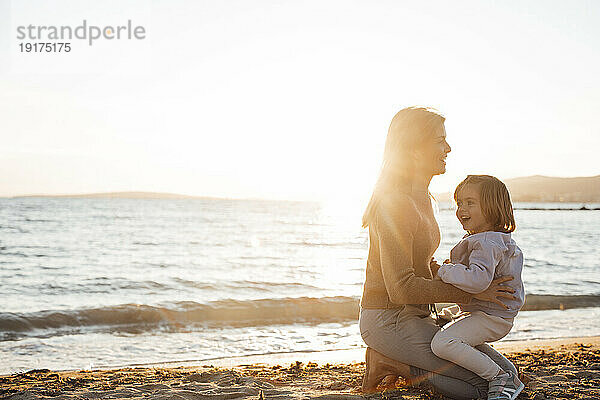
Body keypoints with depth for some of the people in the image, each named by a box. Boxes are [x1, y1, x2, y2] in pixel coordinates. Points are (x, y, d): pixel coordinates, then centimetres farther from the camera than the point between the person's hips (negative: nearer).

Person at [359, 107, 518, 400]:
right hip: (389, 320, -9)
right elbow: (401, 287, -24)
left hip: (416, 318, 9)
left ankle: (395, 365, 7)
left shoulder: (421, 197, 12)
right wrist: (470, 291, -19)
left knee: (506, 371, 6)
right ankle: (395, 365, -5)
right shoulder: (395, 204, -19)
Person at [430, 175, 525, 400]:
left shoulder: (487, 243, -22)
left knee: (442, 343, -31)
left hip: (491, 318, -12)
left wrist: (442, 272, -25)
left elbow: (478, 280, -38)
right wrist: (452, 267, 13)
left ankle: (501, 378, -18)